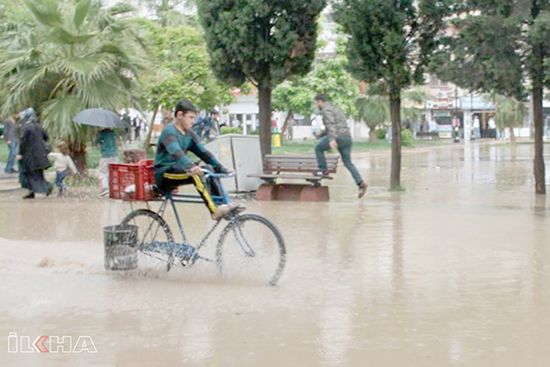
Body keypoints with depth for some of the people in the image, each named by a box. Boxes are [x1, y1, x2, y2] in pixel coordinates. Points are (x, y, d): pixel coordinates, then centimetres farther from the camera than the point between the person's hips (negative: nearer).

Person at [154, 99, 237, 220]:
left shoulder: (189, 133, 10)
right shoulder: (169, 131, -15)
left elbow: (203, 152, 6)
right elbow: (176, 152, -34)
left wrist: (221, 169, -5)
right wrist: (191, 167, -51)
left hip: (178, 171, 8)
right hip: (164, 175, -8)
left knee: (210, 170, -9)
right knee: (196, 174, -32)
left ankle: (221, 204, -10)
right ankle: (215, 211, -38)